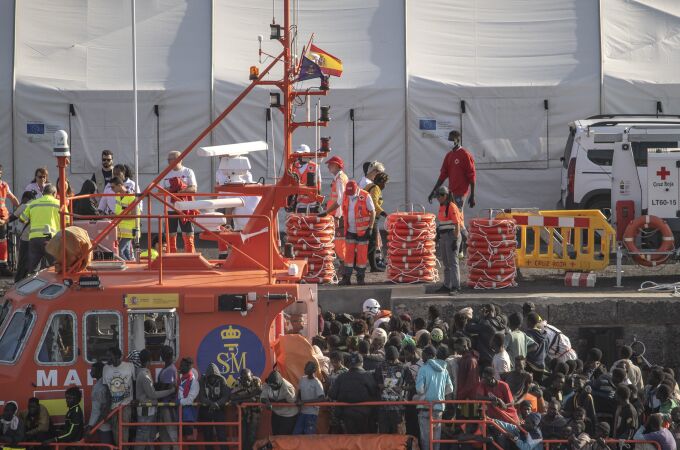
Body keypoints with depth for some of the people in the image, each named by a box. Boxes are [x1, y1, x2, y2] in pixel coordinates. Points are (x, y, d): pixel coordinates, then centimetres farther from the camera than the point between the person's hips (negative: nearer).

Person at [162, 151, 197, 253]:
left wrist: (179, 191, -20)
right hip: (170, 209, 4)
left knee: (188, 235, -3)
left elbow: (193, 189, -7)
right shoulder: (167, 174, 14)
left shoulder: (188, 172, 3)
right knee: (171, 236, 3)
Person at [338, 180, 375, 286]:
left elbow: (372, 212, -7)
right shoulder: (345, 196, 1)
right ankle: (346, 277, 7)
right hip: (350, 230, 4)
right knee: (348, 254, 4)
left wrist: (370, 228, -10)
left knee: (362, 254, 1)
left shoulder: (365, 197, -14)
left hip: (362, 231, -4)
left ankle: (361, 277, 9)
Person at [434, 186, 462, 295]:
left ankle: (455, 287, -16)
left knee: (452, 262, -13)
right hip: (444, 237, 9)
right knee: (446, 263, 13)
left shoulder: (452, 207, -14)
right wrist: (440, 240, 21)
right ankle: (447, 286, 19)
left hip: (452, 236, -9)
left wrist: (455, 240, -21)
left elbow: (457, 224, -17)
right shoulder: (442, 207, 13)